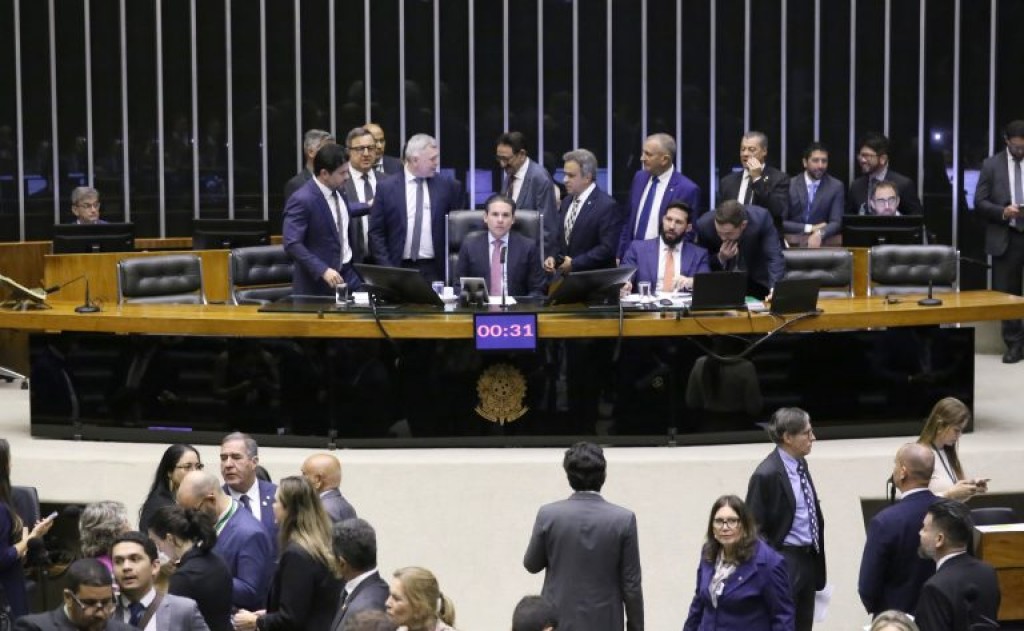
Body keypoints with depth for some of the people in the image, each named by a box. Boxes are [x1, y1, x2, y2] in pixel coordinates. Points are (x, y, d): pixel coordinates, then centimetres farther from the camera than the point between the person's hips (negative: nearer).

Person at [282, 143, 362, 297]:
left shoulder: (339, 192, 6)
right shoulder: (302, 199, -19)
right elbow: (292, 244, -25)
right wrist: (323, 270, -30)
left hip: (348, 274, 7)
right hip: (318, 283, -7)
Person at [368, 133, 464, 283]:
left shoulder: (446, 185, 6)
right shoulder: (386, 187, 2)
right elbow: (376, 233, 3)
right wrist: (387, 269, -5)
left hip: (433, 270, 1)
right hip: (399, 269, -1)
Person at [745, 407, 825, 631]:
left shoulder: (801, 465, 9)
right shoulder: (767, 474, -18)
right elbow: (755, 527, -14)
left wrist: (816, 556, 15)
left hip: (808, 559, 8)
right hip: (785, 562, -8)